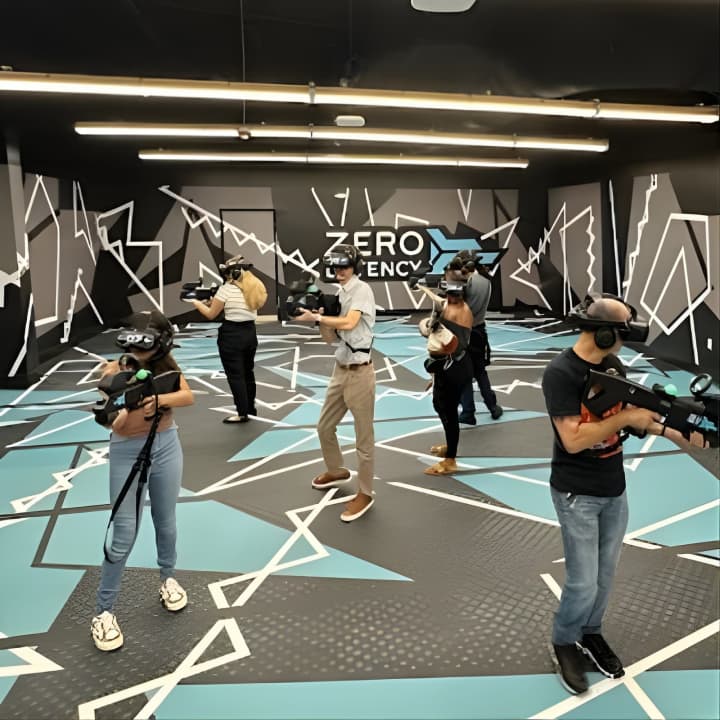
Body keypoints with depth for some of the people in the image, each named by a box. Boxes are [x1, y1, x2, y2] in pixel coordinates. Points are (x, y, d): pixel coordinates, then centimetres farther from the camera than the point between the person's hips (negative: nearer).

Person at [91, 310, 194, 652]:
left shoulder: (165, 364, -3)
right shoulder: (115, 369, -15)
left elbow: (188, 397, -17)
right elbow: (113, 423, -23)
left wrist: (158, 398, -34)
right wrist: (116, 411, -45)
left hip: (166, 447, 3)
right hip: (127, 452, -3)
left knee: (166, 523, 18)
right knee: (124, 536, 0)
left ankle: (168, 579, 43)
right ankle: (103, 612, 16)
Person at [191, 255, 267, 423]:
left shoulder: (226, 289, -13)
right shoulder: (255, 287, 7)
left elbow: (211, 315, -5)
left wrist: (197, 303, 12)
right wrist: (214, 301, 16)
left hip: (231, 336, -7)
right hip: (250, 333, 7)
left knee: (235, 375, 1)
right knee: (248, 372, 17)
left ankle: (242, 413, 5)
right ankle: (250, 409, 28)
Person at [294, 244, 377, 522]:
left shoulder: (362, 289, -12)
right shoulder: (338, 294, 10)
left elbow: (349, 323, -28)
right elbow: (330, 337, 10)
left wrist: (315, 317, -19)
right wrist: (318, 317, -7)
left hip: (359, 372, -8)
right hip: (340, 370, 9)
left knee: (364, 437, 3)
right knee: (324, 427, 20)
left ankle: (365, 493, 16)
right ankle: (337, 471, 43)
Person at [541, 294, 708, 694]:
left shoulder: (613, 365, 1)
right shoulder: (561, 373, -22)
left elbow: (632, 411, 12)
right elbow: (573, 440, -25)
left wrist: (671, 432, -3)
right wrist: (624, 418, -22)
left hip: (614, 488, 7)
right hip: (577, 494, -7)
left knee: (606, 574, 19)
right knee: (583, 582, 2)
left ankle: (591, 634, 40)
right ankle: (565, 642, 27)